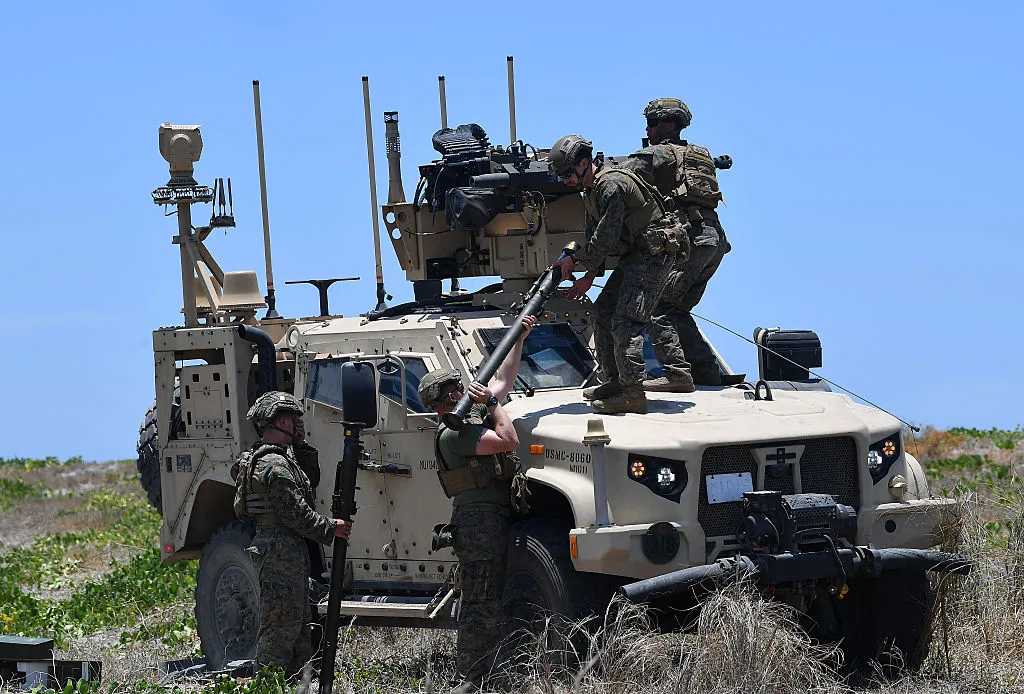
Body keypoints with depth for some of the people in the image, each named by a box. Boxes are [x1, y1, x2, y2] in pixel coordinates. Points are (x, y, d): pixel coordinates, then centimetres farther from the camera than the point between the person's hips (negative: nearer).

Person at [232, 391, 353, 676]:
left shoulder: (279, 458, 16)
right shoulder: (275, 465, -17)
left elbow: (312, 479, 25)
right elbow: (295, 513, -21)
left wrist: (301, 446, 12)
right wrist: (331, 528, -12)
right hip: (281, 553, -11)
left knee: (300, 627, 15)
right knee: (280, 630, -8)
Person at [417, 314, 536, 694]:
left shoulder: (475, 414, 19)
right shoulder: (453, 434, -10)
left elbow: (503, 379, 31)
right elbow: (509, 440, -18)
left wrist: (519, 339, 30)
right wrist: (492, 404, -7)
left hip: (495, 517, 10)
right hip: (478, 517, -10)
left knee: (489, 600, 10)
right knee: (480, 600, -12)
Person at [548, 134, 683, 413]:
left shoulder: (612, 185, -20)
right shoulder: (591, 191, 14)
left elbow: (606, 237, -22)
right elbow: (596, 236, 21)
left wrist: (574, 259, -11)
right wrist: (589, 276, 13)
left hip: (653, 254, -11)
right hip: (635, 257, 11)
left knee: (625, 321, -17)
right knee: (603, 311, 14)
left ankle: (633, 394, -22)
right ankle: (615, 381, 20)